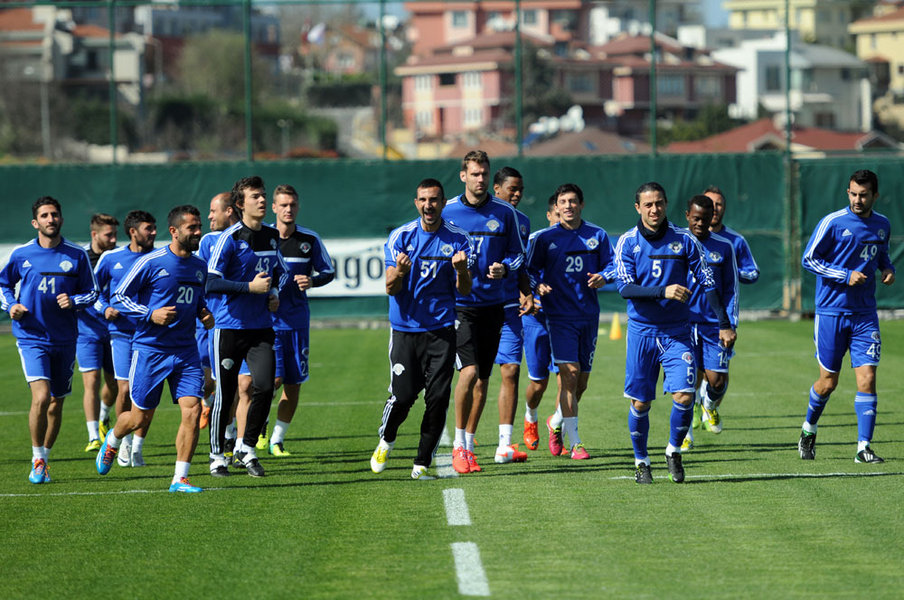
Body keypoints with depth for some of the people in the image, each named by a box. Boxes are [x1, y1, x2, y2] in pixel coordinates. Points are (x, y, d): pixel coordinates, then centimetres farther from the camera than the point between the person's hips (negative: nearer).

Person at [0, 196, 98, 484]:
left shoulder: (77, 255, 1)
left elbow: (91, 292, 9)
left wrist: (73, 301, -11)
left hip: (64, 339, 2)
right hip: (31, 338, -2)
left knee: (56, 403, 11)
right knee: (41, 397, -19)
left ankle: (44, 459, 29)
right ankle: (38, 459, -3)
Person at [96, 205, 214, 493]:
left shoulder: (200, 266, 9)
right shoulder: (151, 262, -10)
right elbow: (119, 296, -5)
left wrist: (204, 314, 5)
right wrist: (150, 314, -18)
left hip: (186, 351, 4)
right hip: (150, 349, -4)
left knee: (192, 410, -12)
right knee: (141, 417, 4)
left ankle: (180, 478, -4)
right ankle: (112, 441, 39)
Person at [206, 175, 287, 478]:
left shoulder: (272, 237, 8)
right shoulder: (230, 238, -11)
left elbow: (280, 271, 28)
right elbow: (211, 283, -18)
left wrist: (275, 292, 9)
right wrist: (250, 287, -20)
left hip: (261, 327, 5)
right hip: (229, 326, -5)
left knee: (265, 386, -10)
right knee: (225, 393, 2)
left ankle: (246, 447, 8)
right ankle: (217, 455, 18)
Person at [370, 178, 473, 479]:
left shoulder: (458, 239, 2)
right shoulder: (401, 237, 0)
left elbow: (464, 291, 1)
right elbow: (391, 288, -4)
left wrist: (461, 270, -21)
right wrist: (399, 273, -27)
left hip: (441, 329, 1)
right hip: (405, 327, -1)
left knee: (438, 398, -6)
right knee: (402, 396, -6)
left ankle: (423, 462, 6)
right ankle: (386, 441, 24)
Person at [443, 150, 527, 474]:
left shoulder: (504, 213, 3)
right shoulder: (447, 211, -1)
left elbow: (517, 253, 10)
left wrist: (504, 268, -10)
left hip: (492, 304, 3)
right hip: (458, 304, -3)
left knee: (483, 377, 7)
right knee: (469, 371, -16)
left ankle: (469, 444, 19)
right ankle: (459, 444, -3)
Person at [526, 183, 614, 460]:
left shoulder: (597, 236, 7)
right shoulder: (544, 238, 2)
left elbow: (611, 265, 11)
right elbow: (531, 270, 5)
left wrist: (602, 277, -10)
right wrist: (539, 285, -15)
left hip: (589, 315, 3)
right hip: (559, 315, -3)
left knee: (581, 382, 9)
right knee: (569, 374, -17)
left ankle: (558, 422, 37)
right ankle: (574, 443, -17)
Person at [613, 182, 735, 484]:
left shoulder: (684, 240, -1)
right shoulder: (627, 242, -2)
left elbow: (708, 283, 3)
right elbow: (625, 287, -13)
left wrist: (724, 324, 0)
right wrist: (663, 292, -27)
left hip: (676, 332, 0)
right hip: (641, 331, 0)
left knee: (684, 395, -13)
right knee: (640, 402, 3)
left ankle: (674, 451, 10)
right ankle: (641, 461, 22)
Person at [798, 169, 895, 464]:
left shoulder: (882, 225, 7)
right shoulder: (833, 222, -8)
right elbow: (809, 259, -6)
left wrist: (888, 269, 3)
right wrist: (846, 276, -15)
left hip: (865, 315, 3)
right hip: (831, 312, -3)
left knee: (867, 379, -8)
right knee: (828, 382, 4)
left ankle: (864, 447, -5)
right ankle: (809, 430, 31)